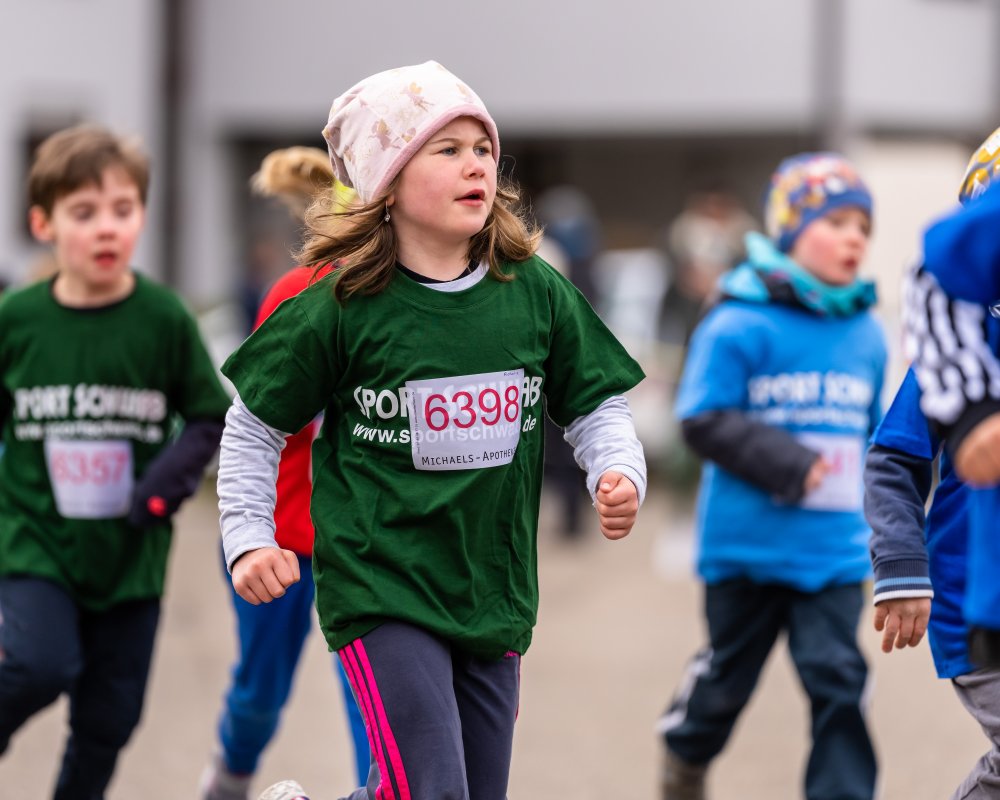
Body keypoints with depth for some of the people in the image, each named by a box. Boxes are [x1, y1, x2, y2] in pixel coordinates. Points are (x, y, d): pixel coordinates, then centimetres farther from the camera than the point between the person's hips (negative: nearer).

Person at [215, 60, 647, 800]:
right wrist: (248, 539, -5)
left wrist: (619, 476, -10)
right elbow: (254, 428, 3)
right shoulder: (342, 309, -8)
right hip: (381, 590, -5)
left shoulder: (538, 294, 1)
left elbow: (597, 406, 10)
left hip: (495, 593, 5)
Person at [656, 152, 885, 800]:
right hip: (749, 545, -3)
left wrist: (868, 510, 16)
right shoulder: (738, 327, -12)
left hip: (834, 550, 3)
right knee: (730, 668, 13)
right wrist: (791, 465, -20)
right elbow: (706, 421, -15)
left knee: (839, 676, -7)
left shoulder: (867, 335, 6)